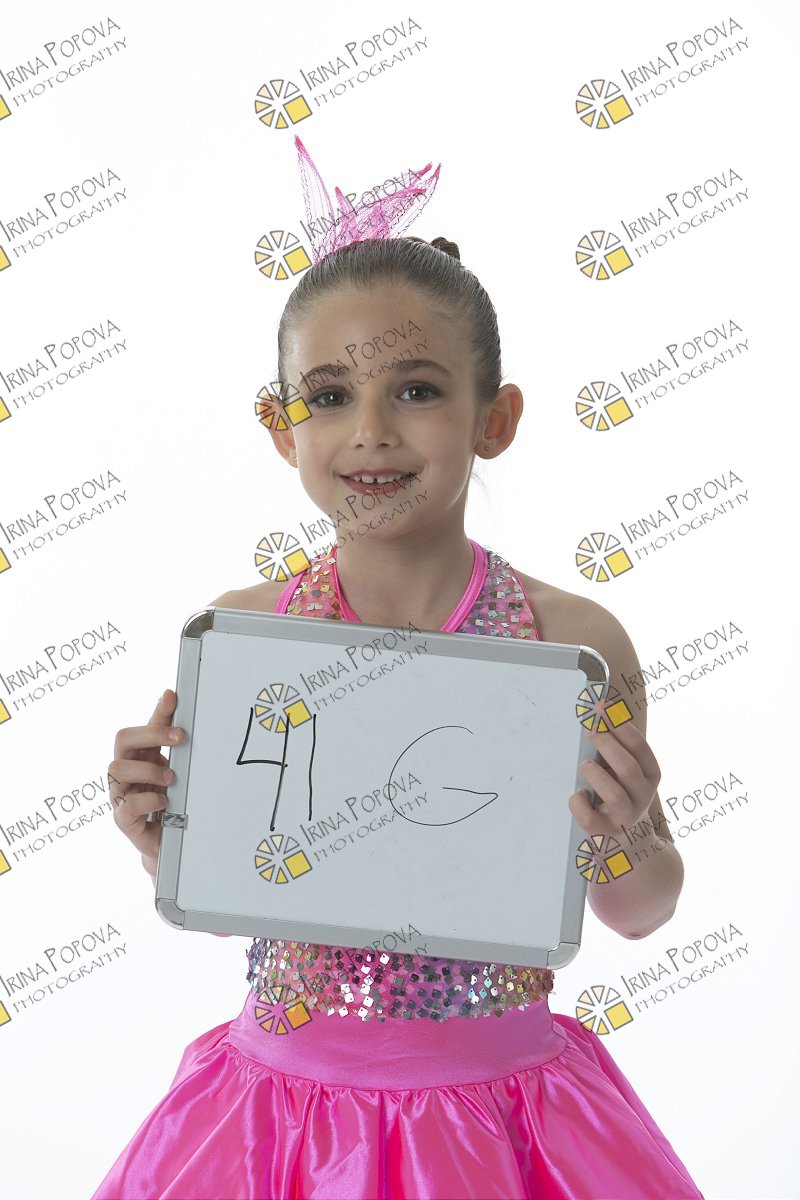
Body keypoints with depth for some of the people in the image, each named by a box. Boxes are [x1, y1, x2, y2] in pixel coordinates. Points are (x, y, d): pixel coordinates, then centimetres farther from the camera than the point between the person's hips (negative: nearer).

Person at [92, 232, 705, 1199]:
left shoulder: (575, 642, -10)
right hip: (284, 1094, 1)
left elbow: (640, 913, 2)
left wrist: (616, 836, -18)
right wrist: (160, 839, -13)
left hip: (500, 1107, 0)